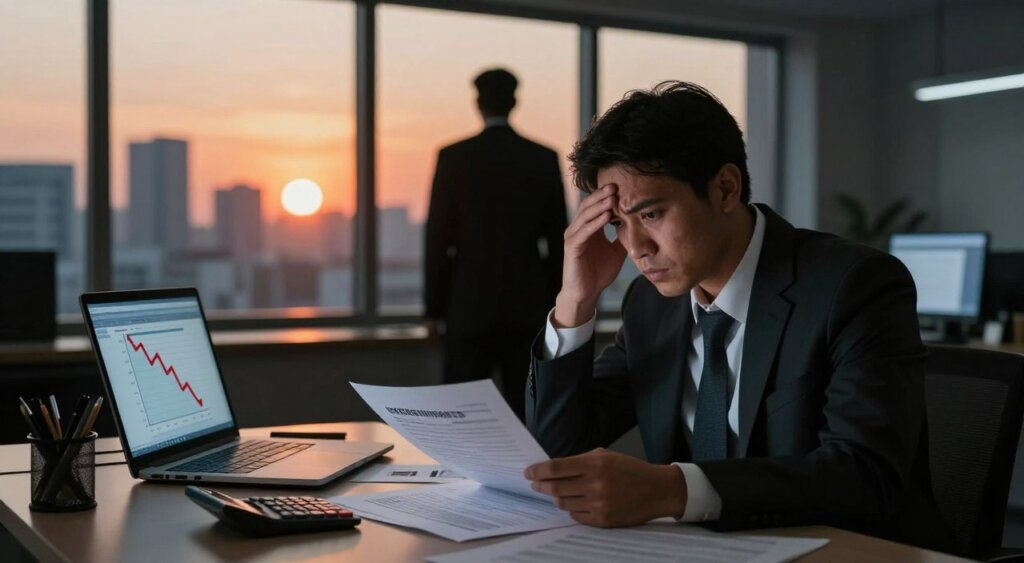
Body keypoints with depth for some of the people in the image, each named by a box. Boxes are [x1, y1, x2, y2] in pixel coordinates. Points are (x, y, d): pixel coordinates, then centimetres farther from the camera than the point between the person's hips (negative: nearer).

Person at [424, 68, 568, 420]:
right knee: (524, 414, 6)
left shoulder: (454, 157, -4)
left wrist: (435, 307, 4)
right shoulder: (545, 159, 3)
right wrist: (554, 305, 13)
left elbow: (438, 237, -4)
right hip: (528, 307, 2)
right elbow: (558, 238, 5)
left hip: (471, 306, -2)